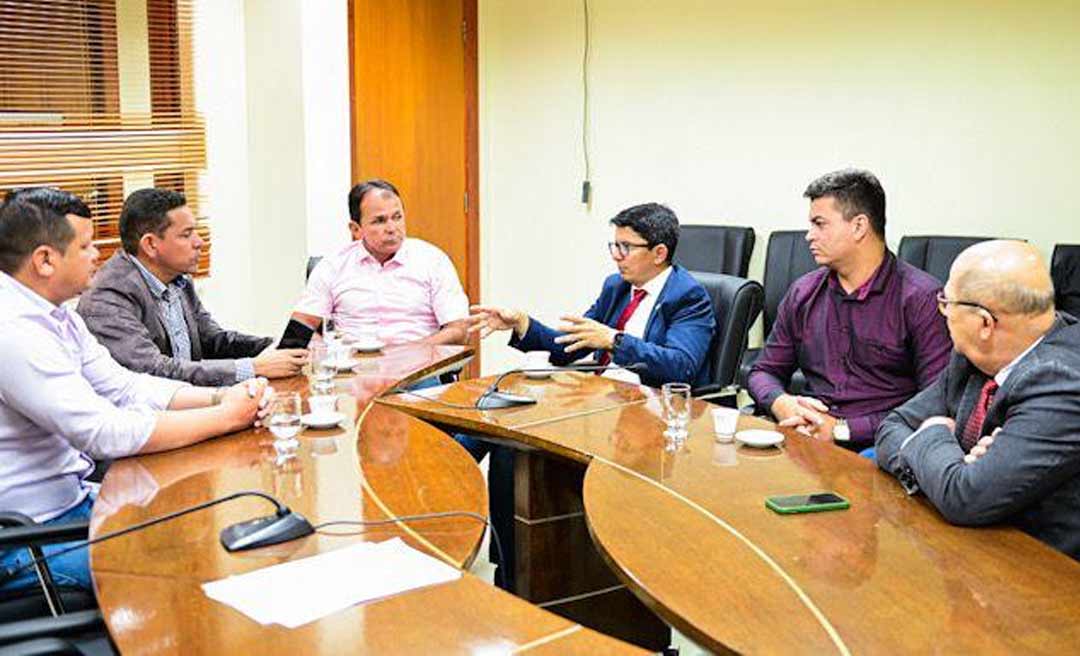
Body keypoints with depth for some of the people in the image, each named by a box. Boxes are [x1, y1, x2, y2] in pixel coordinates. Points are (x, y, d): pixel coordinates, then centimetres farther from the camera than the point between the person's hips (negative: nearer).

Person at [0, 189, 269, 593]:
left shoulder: (55, 315, 8)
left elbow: (125, 387, 8)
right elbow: (106, 434, -27)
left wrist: (222, 396, -7)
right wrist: (227, 416, -18)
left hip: (71, 496, 10)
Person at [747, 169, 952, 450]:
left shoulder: (921, 298, -4)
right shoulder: (803, 293, 15)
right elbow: (764, 371, 22)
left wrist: (844, 429, -15)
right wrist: (780, 403, -3)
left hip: (874, 446, -4)